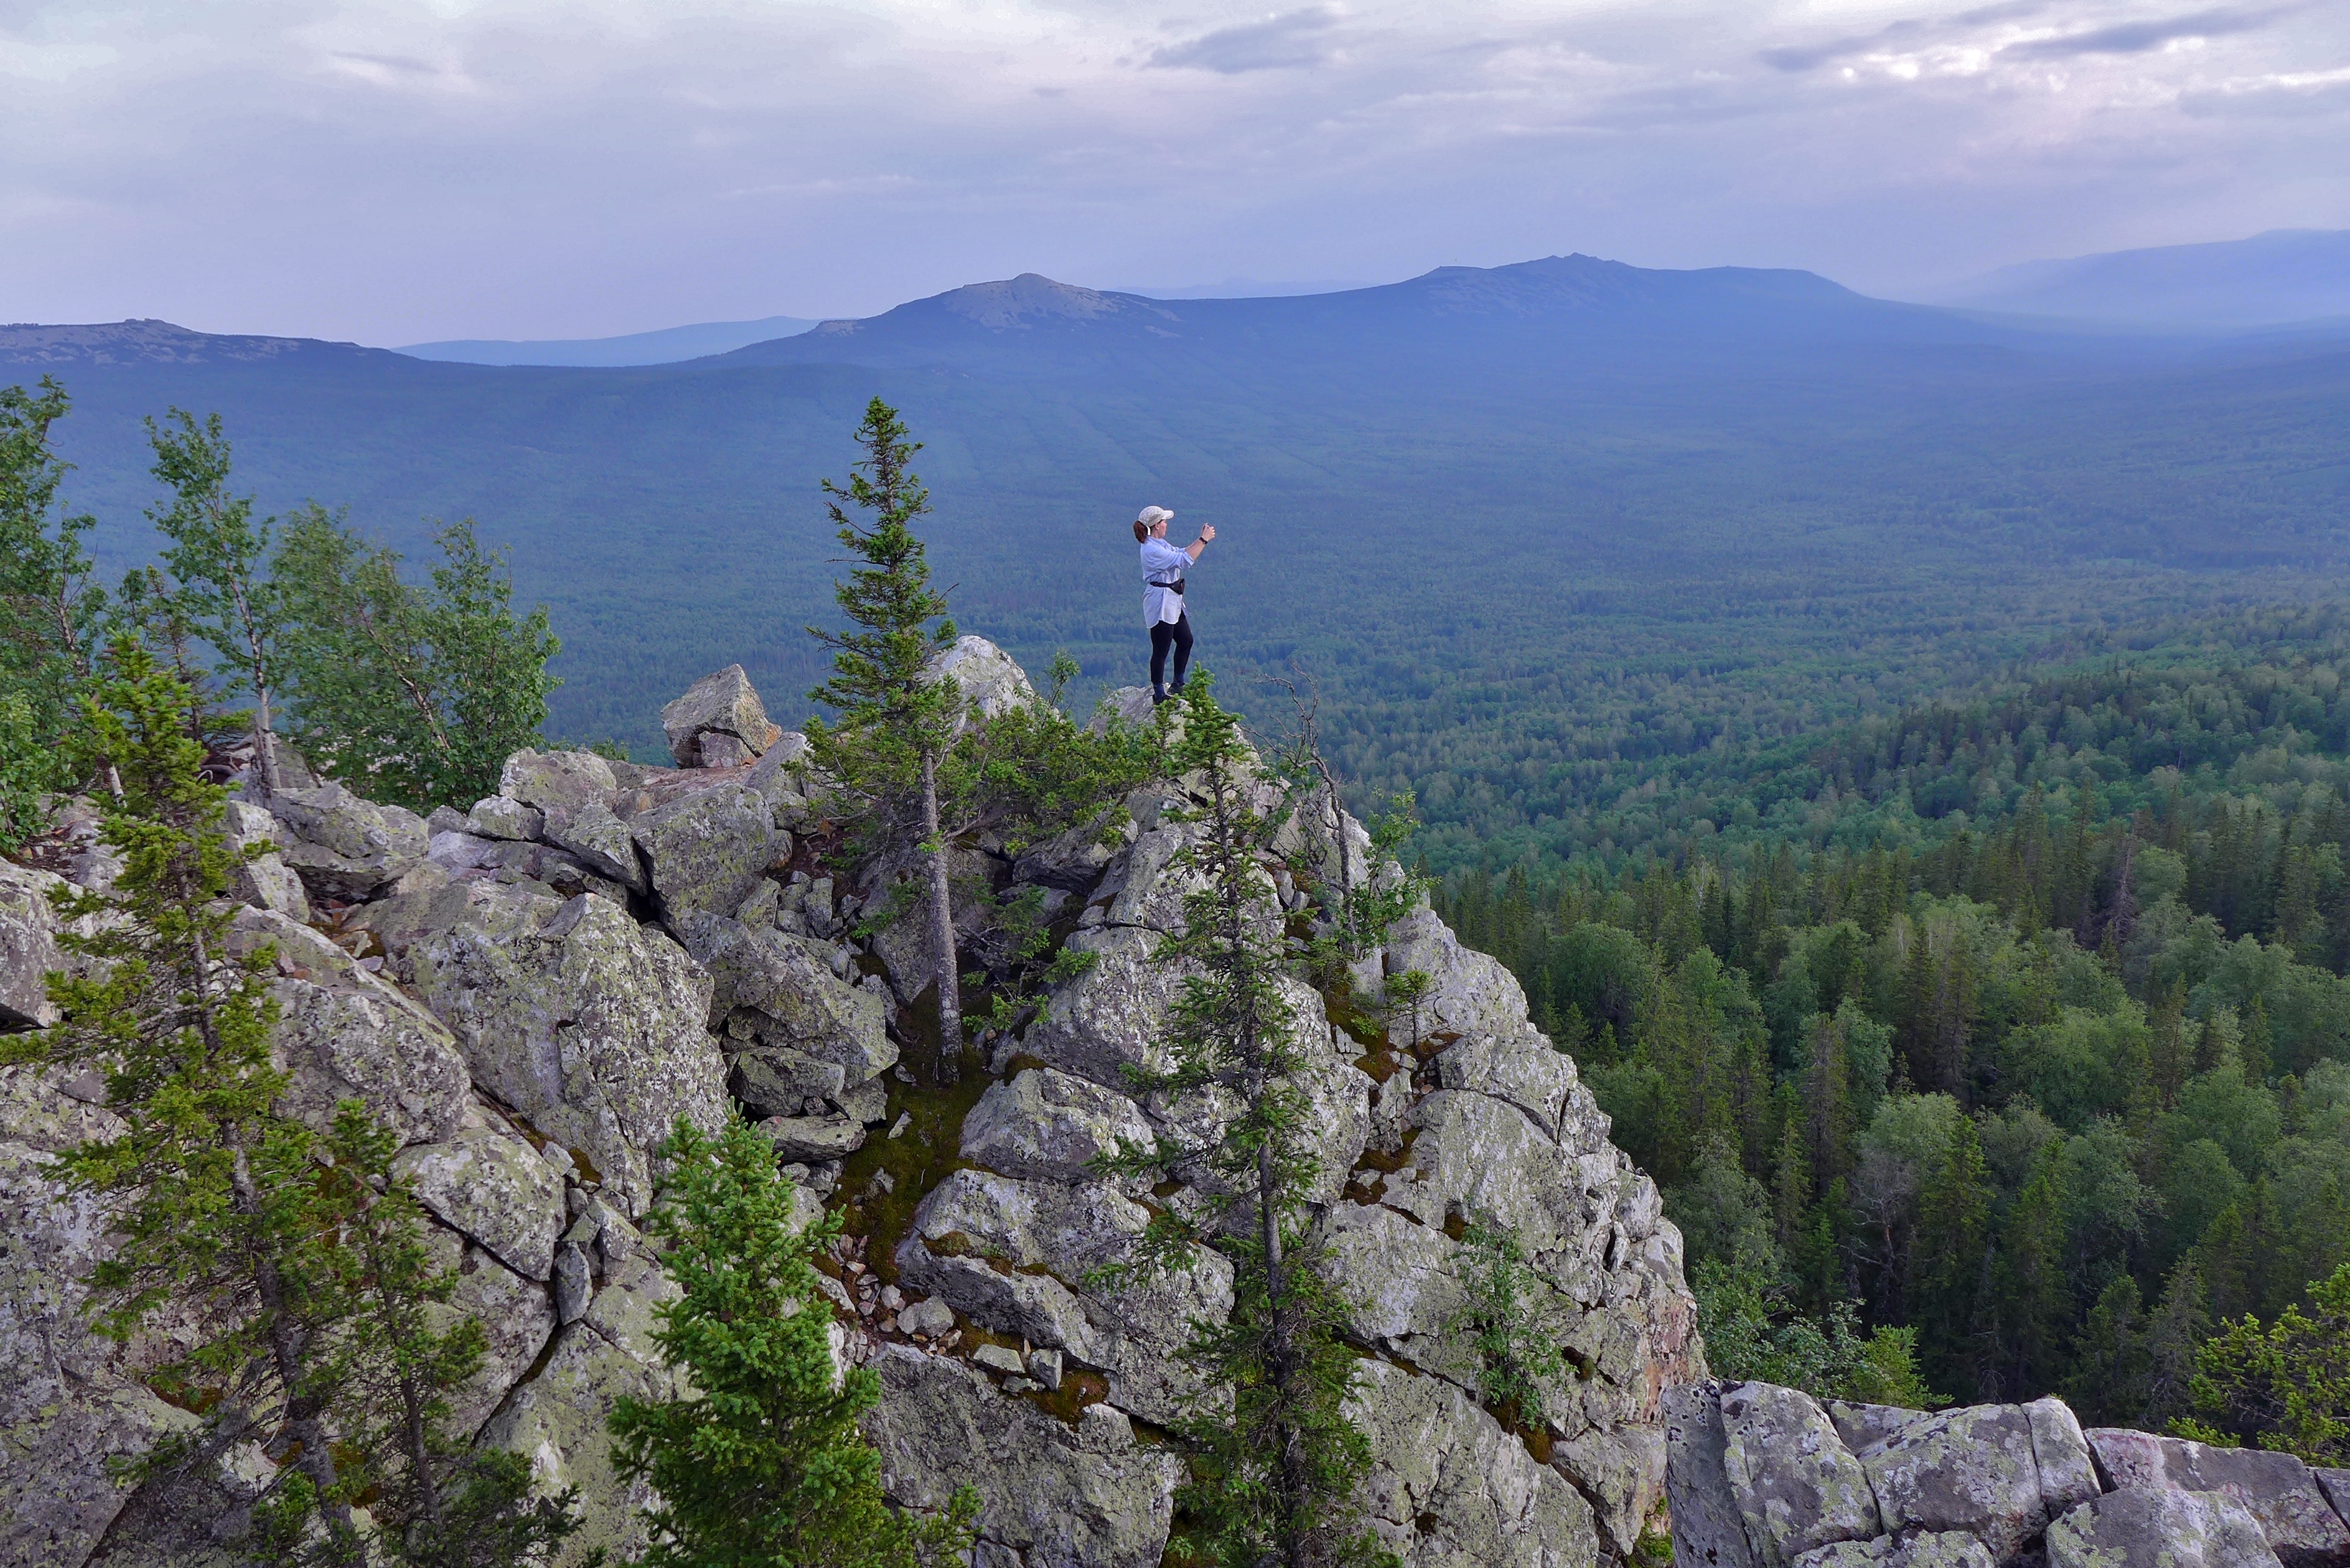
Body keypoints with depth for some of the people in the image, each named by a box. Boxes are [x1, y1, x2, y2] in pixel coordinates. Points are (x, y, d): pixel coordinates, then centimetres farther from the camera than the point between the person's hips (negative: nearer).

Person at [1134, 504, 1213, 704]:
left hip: (1172, 602, 11)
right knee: (1161, 650, -3)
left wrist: (1201, 539, 8)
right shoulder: (1152, 550, -22)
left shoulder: (1160, 544, 11)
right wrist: (1204, 540, -19)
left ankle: (1178, 686, 33)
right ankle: (1159, 696, 5)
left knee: (1186, 641, 20)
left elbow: (1182, 552, 20)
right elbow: (1184, 560, -26)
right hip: (1160, 605, -11)